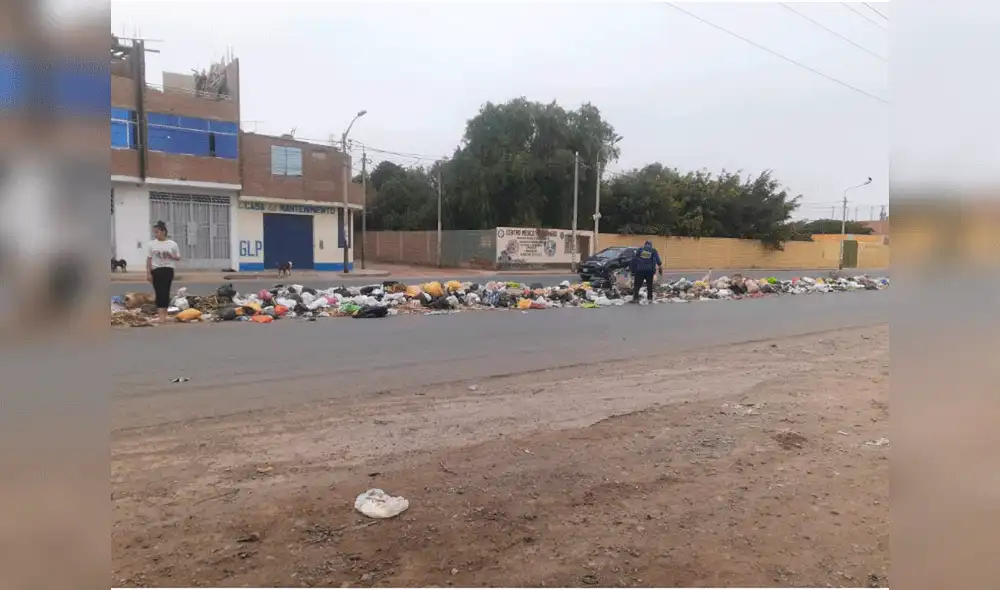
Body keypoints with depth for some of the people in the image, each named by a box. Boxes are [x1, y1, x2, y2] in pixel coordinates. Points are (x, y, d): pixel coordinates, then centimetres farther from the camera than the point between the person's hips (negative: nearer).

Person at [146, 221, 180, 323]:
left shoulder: (172, 244, 0)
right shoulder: (152, 244, 5)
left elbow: (178, 257, 6)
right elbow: (149, 259, 6)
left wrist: (170, 256, -15)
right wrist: (148, 272, 0)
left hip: (168, 269, -2)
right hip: (156, 270, 2)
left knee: (165, 291, -5)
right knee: (158, 291, 1)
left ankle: (163, 313, 2)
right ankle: (161, 314, 4)